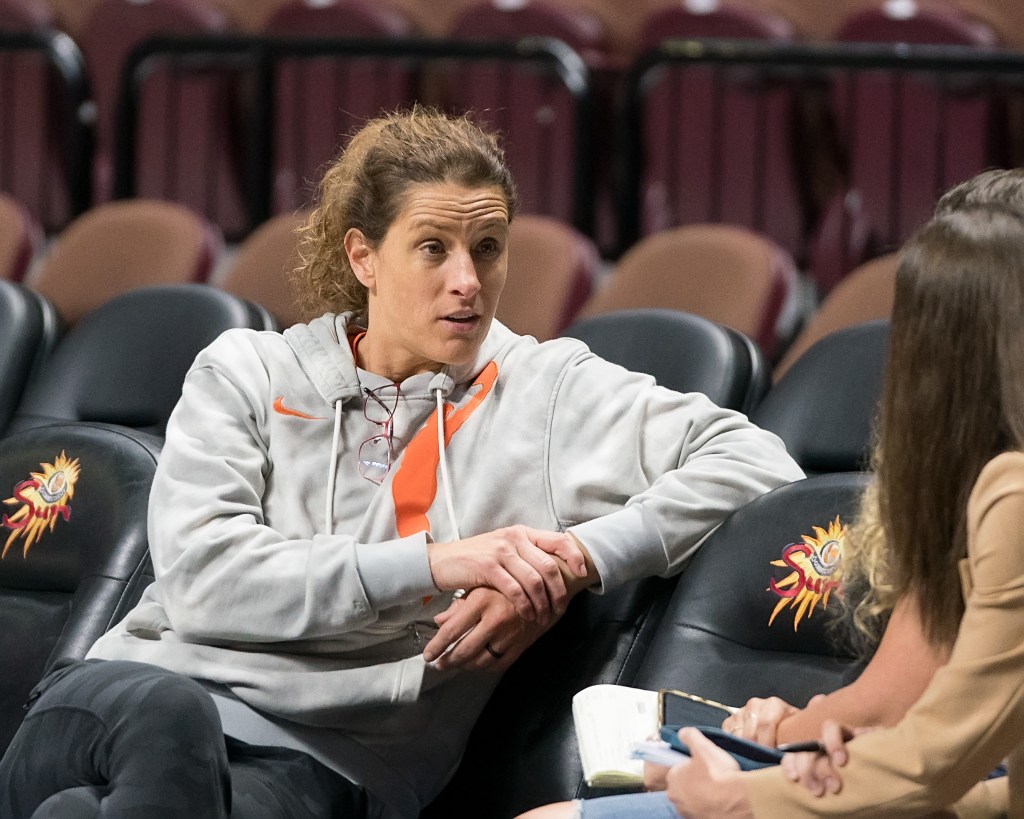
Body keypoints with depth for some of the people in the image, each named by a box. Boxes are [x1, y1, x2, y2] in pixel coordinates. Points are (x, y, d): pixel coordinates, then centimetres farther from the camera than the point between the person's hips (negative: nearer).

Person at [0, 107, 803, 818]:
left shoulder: (551, 391, 15)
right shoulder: (247, 372, 15)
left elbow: (755, 462, 6)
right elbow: (200, 574, 0)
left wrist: (573, 561, -8)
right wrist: (431, 563, -10)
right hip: (145, 691, 0)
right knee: (166, 716, -41)